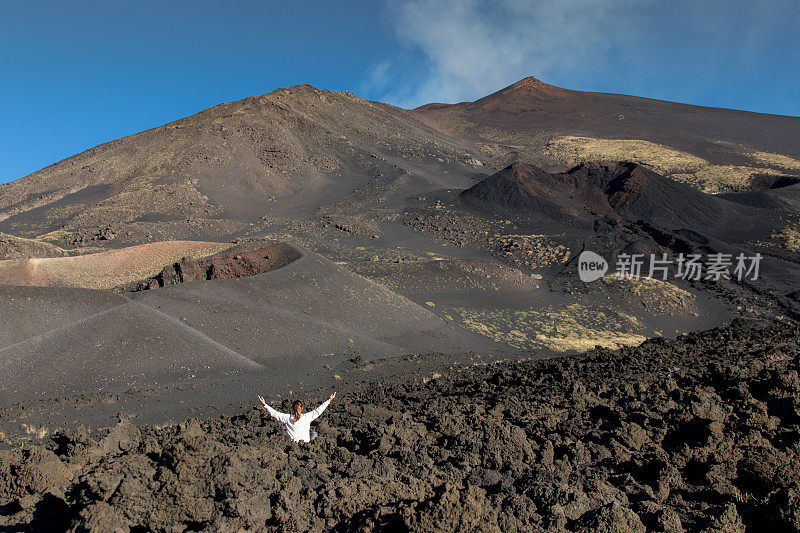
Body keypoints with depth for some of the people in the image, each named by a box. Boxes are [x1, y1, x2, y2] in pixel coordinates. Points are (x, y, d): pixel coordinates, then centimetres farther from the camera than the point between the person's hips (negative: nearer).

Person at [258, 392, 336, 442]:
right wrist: (328, 401, 6)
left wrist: (265, 405, 9)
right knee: (314, 434, 21)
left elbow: (274, 413, -2)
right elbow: (318, 411, -3)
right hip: (305, 442, -1)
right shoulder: (307, 417, -13)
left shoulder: (287, 418, -11)